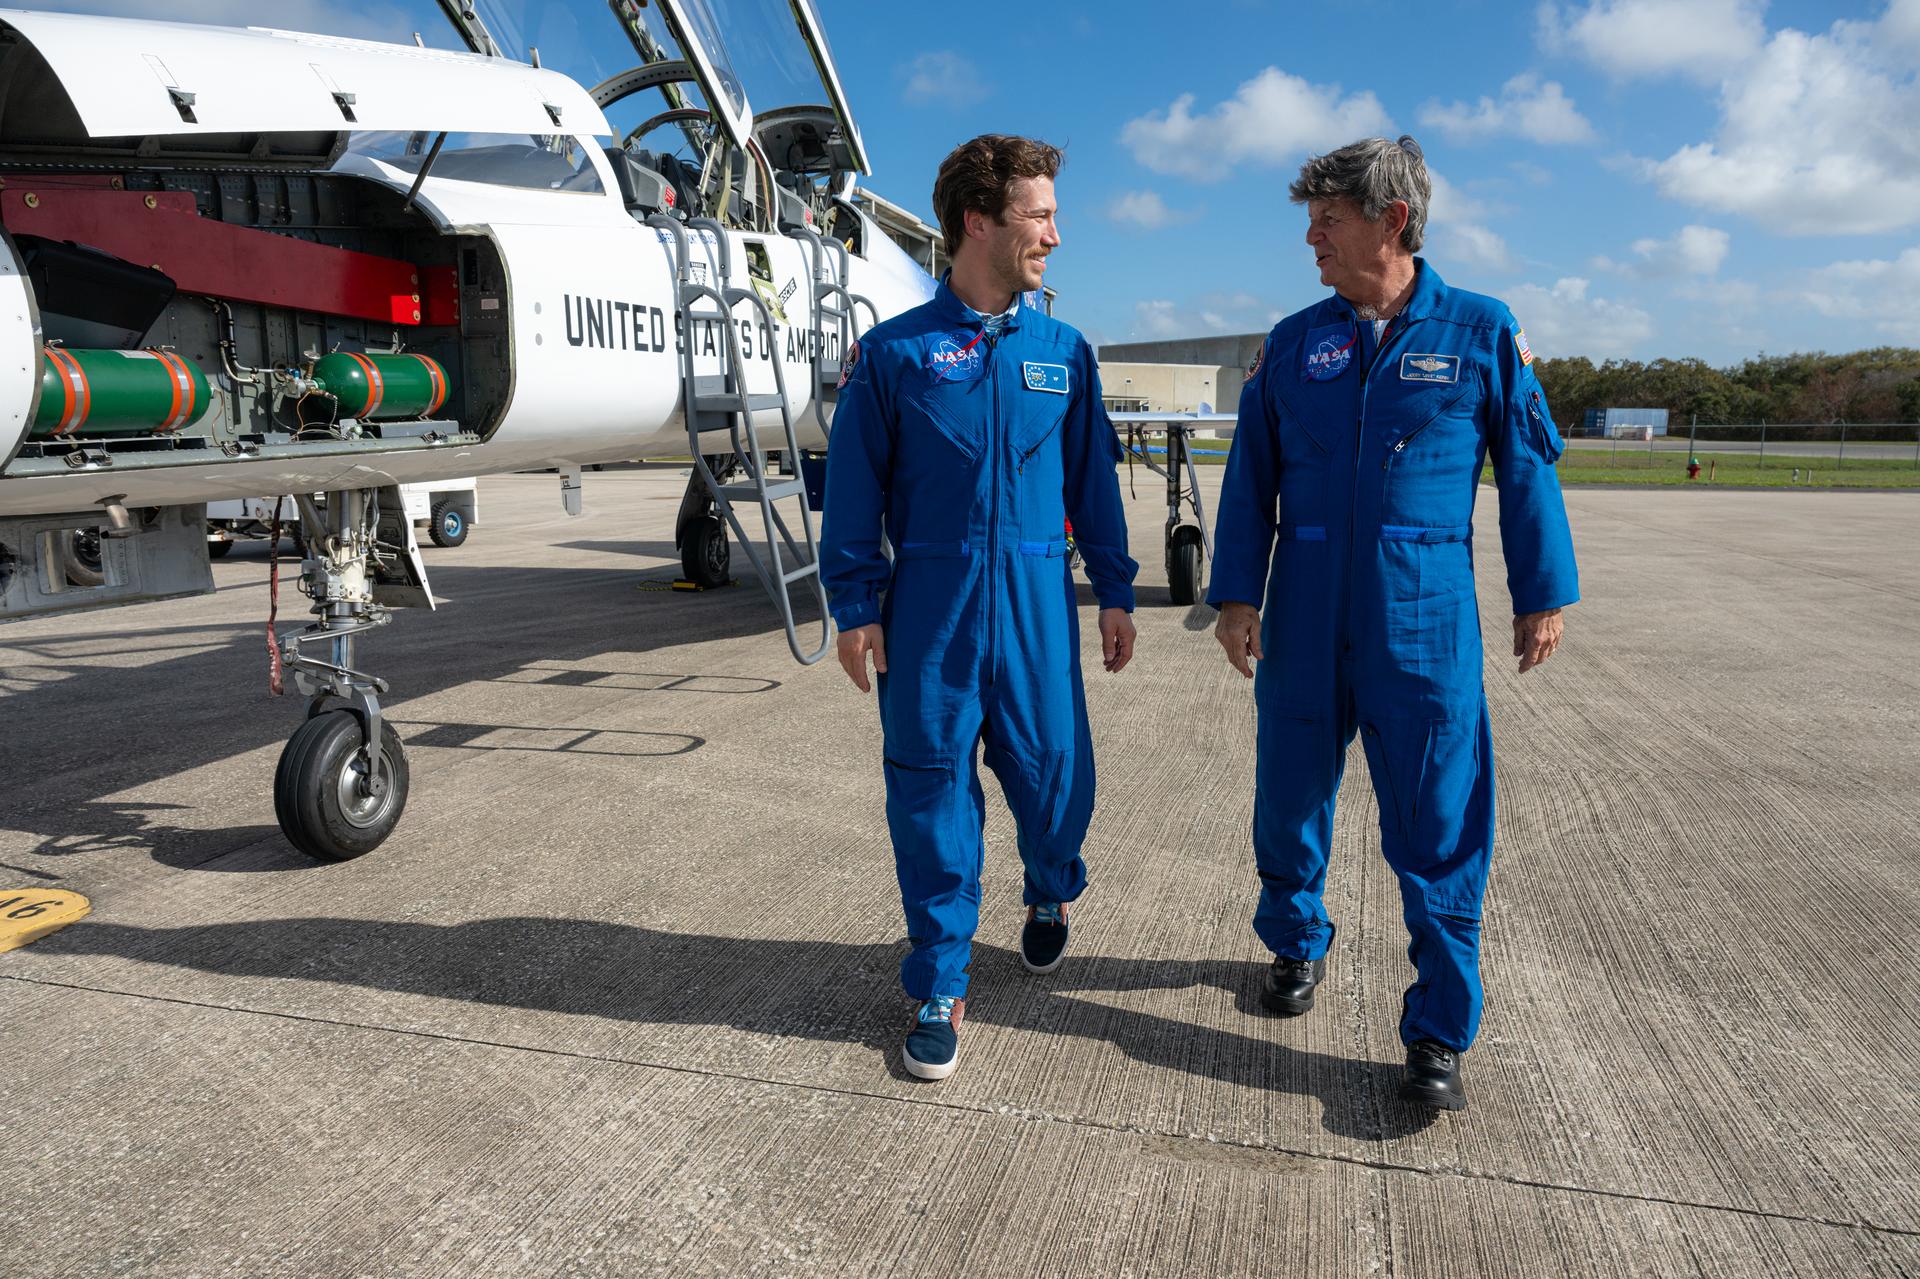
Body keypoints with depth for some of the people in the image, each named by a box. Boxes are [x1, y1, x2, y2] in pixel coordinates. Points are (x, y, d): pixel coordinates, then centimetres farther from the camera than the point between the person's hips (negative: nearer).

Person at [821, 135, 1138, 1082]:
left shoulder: (1064, 352, 9)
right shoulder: (895, 351, 1)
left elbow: (1093, 479, 13)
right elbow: (854, 487, 2)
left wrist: (1115, 593, 10)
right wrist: (854, 606, -3)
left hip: (1037, 597, 2)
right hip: (928, 603, -2)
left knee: (1054, 771, 6)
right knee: (931, 785, 4)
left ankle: (1050, 895, 41)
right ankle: (940, 986, 19)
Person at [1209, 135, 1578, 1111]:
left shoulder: (1480, 331, 1)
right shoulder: (1292, 344, 7)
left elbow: (1527, 468, 6)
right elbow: (1250, 478, 7)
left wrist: (1543, 594, 5)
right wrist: (1236, 594, 1)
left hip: (1426, 625, -2)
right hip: (1305, 618, 3)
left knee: (1439, 826, 0)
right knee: (1290, 799, 12)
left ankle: (1438, 1031, 14)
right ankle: (1297, 942, 37)